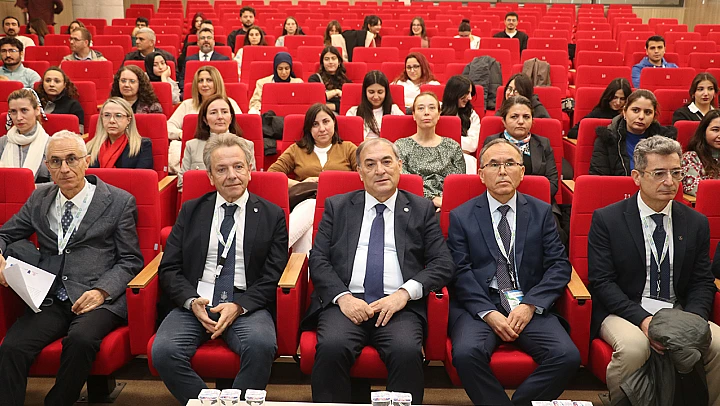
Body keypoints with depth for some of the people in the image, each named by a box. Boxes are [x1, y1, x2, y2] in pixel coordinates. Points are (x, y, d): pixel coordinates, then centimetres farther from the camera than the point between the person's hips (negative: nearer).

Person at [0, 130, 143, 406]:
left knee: (80, 339, -33)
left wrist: (101, 291, -13)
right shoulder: (39, 200, 17)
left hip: (100, 299, -3)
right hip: (49, 300, 4)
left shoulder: (119, 202, 4)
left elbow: (130, 260, 3)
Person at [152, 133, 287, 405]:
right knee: (163, 351, -26)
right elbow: (169, 268, 10)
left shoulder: (272, 216, 9)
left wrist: (239, 306, -13)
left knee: (262, 346, -33)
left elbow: (272, 276, 2)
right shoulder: (191, 211, 15)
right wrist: (192, 301, -9)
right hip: (194, 303, 2)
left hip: (246, 305, -2)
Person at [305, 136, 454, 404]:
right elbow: (318, 260, 8)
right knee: (331, 347, -29)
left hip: (399, 306, 0)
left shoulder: (421, 210, 15)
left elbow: (442, 264, 6)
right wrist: (342, 296, -10)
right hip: (347, 301, 1)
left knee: (407, 351, -31)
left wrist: (404, 293, -10)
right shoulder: (336, 207, 16)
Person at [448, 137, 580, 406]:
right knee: (466, 353, -31)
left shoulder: (541, 212, 12)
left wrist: (530, 305, -9)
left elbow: (560, 266, 5)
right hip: (479, 305, -2)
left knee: (568, 356, -23)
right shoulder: (461, 217, 7)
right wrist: (489, 313, -15)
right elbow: (460, 273, -2)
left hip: (530, 306, 2)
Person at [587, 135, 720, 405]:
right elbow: (601, 281, -8)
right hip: (624, 310, -3)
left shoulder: (696, 223, 9)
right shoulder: (606, 219, -3)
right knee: (633, 347, -34)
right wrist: (642, 319, -21)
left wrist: (692, 319, -13)